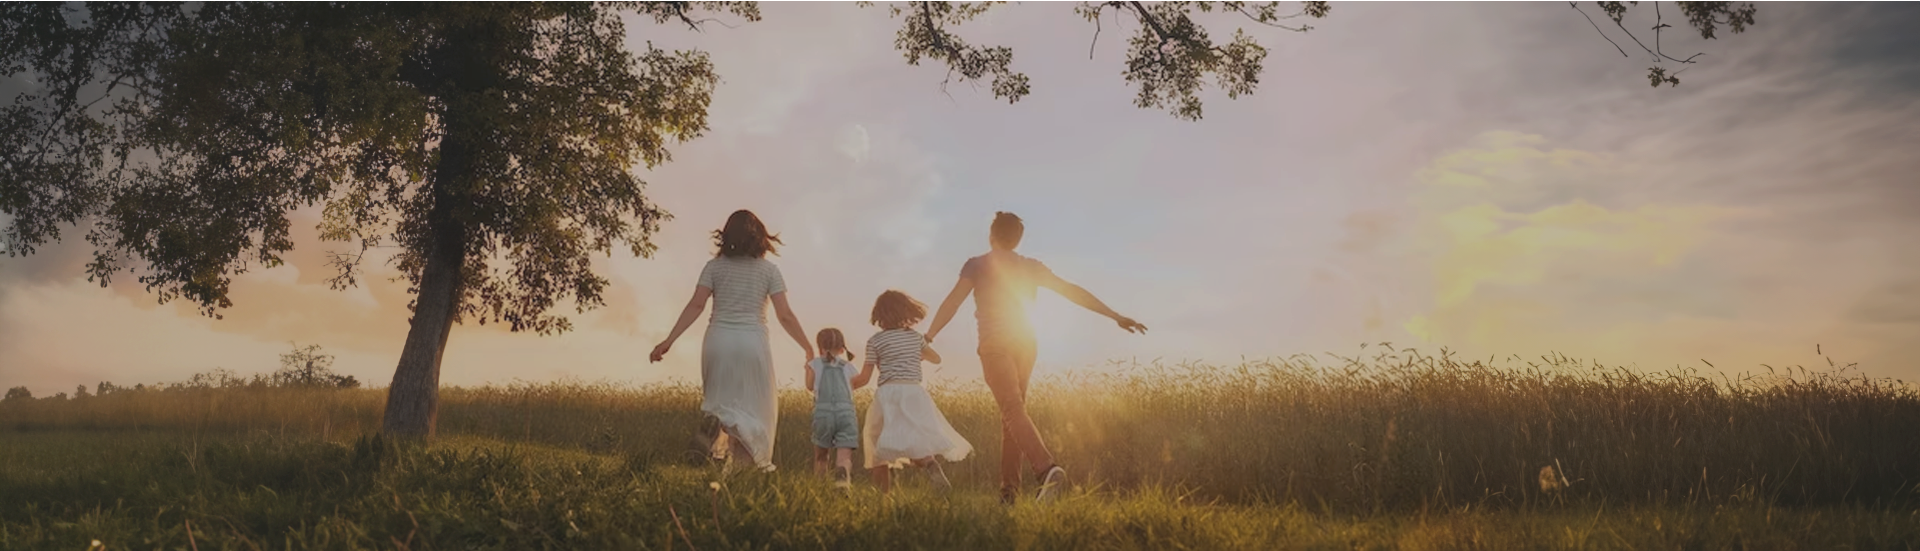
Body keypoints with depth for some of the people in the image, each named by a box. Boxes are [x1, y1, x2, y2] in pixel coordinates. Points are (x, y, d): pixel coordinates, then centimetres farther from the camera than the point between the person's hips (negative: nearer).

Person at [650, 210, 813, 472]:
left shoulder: (715, 266, 6)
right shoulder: (768, 270, 4)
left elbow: (696, 305, -5)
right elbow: (785, 315, -1)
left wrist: (669, 340, -5)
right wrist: (808, 348, 8)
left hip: (718, 340, 1)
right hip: (752, 342, -1)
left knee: (718, 400, 13)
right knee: (754, 407, 8)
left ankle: (712, 420, -22)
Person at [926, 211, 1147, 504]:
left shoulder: (977, 265, 4)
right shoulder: (1031, 267, 14)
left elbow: (953, 301, -5)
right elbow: (1074, 292, 13)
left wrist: (928, 337, -3)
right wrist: (1116, 316, 15)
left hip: (995, 344, -5)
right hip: (1025, 343, 5)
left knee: (1012, 410, -16)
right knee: (1012, 411, 12)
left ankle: (1047, 468, -38)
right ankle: (1008, 489, 9)